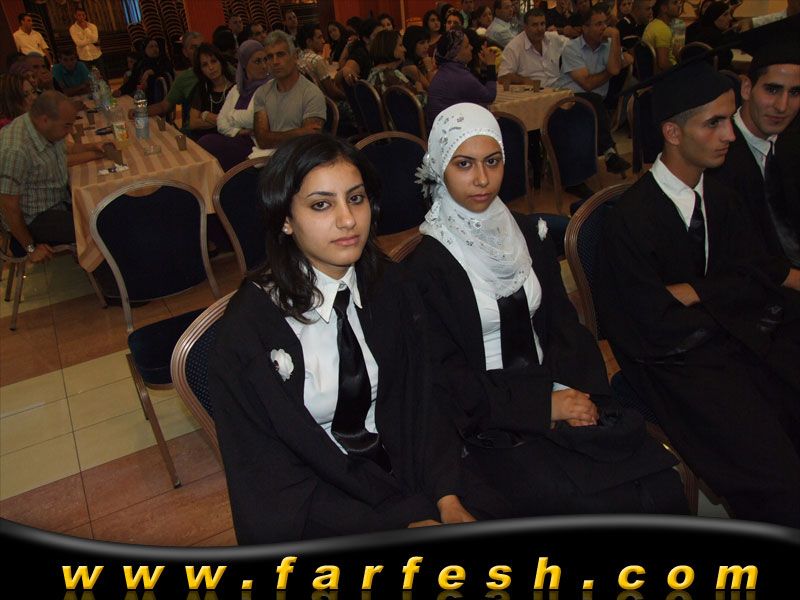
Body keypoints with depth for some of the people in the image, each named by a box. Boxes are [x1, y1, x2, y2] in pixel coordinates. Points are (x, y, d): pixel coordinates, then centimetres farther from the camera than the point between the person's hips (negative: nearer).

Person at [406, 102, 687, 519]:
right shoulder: (427, 264, -8)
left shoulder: (528, 234, 9)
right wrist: (544, 404, -14)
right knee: (592, 503, -23)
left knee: (660, 485, -14)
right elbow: (448, 379, -10)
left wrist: (579, 394, -8)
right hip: (491, 422, -5)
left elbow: (563, 324, 10)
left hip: (554, 391, 5)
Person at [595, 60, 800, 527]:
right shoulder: (631, 220, -16)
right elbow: (660, 327, -15)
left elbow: (756, 270, 5)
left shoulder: (719, 198, 8)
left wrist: (694, 293, -12)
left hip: (729, 339, 7)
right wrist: (732, 301, -3)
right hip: (677, 362, -7)